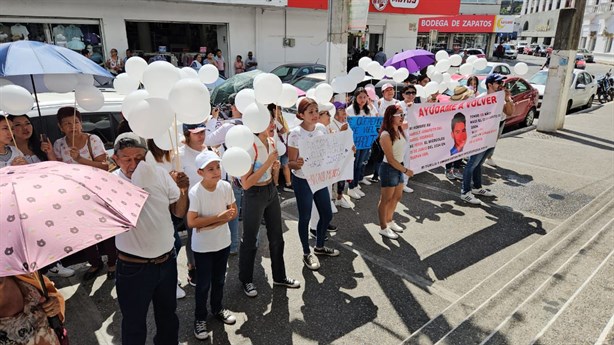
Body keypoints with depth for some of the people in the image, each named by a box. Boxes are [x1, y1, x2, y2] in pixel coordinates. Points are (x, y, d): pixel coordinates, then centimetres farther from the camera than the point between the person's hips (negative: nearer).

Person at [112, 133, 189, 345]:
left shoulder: (160, 174, -7)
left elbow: (179, 212, 1)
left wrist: (183, 190, -16)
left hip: (167, 261, 4)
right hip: (133, 268, -4)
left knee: (167, 315, 27)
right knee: (134, 323, 18)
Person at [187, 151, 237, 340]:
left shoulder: (226, 186, -10)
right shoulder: (195, 192, -22)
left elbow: (233, 212, -4)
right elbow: (191, 222, -22)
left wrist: (210, 224, -17)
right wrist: (218, 217, -24)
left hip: (223, 242, 4)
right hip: (203, 246, -4)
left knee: (219, 279, 21)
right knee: (204, 284, 9)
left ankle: (218, 308, 43)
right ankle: (200, 318, 29)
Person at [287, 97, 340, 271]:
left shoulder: (322, 128, -2)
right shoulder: (295, 134, -19)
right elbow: (291, 163, -15)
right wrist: (297, 163, -38)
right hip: (302, 181, -6)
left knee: (327, 214, 15)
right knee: (305, 217, 7)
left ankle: (319, 246, 39)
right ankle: (307, 253, 28)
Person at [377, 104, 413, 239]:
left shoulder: (400, 130, 1)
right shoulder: (386, 135, -23)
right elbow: (390, 159, -22)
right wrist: (405, 170, -18)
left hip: (399, 167, 9)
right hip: (389, 169, -9)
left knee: (397, 197, 21)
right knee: (386, 200, 5)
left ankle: (389, 221, 41)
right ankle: (383, 228, 20)